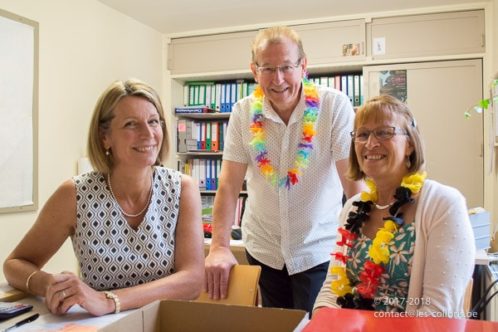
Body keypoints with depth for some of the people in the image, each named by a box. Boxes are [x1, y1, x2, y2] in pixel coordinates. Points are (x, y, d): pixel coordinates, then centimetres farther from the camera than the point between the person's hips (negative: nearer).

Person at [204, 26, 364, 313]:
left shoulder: (335, 106, -15)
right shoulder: (244, 113, -7)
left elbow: (354, 180, -16)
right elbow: (230, 184, -7)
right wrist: (219, 246, -16)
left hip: (319, 249, -3)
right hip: (262, 248, 3)